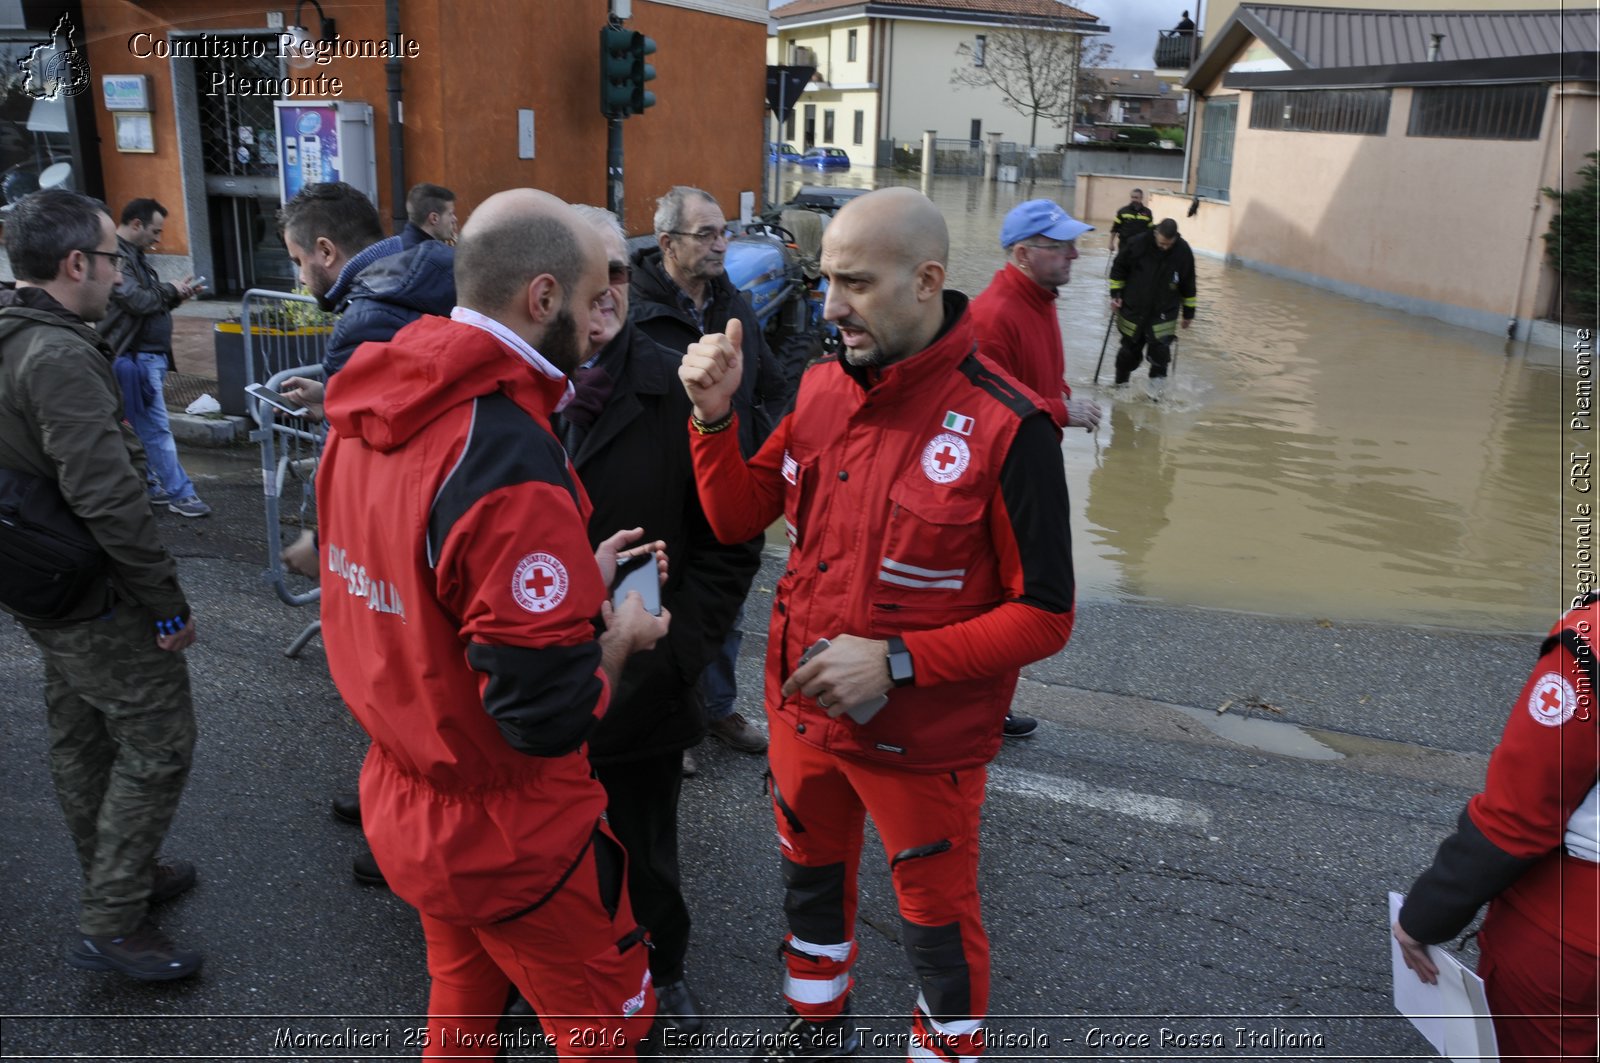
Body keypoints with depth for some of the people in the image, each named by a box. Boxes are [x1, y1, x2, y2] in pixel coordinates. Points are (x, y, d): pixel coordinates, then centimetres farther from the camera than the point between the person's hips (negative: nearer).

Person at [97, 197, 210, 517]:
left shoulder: (134, 254, 18)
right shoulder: (118, 256, -15)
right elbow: (136, 301, -23)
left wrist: (175, 294, 4)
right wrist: (171, 290, -8)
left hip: (151, 354, 10)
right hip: (137, 356, -10)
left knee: (143, 426, 15)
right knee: (157, 427, -7)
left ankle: (148, 485, 23)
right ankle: (180, 492, -4)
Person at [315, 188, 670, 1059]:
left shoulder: (365, 418, -4)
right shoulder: (512, 464, -31)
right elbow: (550, 717, -28)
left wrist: (575, 581, 5)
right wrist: (620, 637, -9)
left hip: (402, 802, 8)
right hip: (507, 838, -7)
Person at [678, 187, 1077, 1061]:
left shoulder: (1004, 427, -22)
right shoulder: (818, 387, -3)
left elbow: (1045, 615, -18)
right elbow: (737, 518, 3)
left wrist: (897, 661, -25)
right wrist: (715, 415, -13)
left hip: (922, 737, -6)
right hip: (801, 710, 6)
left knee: (938, 924, 15)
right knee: (811, 882, 27)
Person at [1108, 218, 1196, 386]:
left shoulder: (1183, 250, -10)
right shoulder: (1137, 243, -15)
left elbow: (1188, 284, 2)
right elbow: (1118, 268, 1)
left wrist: (1188, 312, 7)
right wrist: (1115, 294, -4)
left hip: (1164, 314, 0)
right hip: (1133, 309, 0)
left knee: (1160, 352, -10)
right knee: (1130, 351, 10)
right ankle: (1120, 384, 30)